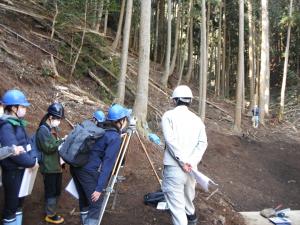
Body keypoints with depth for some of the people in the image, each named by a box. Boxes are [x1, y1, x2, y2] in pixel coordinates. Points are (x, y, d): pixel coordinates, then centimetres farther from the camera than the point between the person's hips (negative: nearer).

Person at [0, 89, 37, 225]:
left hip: (22, 168, 9)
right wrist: (31, 162, -18)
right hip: (12, 171, -9)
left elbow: (27, 143, 12)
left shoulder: (17, 122, 7)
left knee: (19, 200, 21)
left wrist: (33, 159, -1)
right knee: (11, 202, 7)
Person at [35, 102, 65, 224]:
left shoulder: (53, 128, 14)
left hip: (56, 166, 9)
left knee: (57, 191, 17)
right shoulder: (43, 129, -15)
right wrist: (62, 141, -17)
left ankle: (52, 211, 32)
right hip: (49, 167, -9)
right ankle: (50, 215, 17)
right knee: (51, 192, 2)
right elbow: (48, 147, -22)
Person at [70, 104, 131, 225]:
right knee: (96, 204, 4)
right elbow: (107, 164, -15)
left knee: (84, 201, 22)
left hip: (76, 166, 8)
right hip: (88, 171, -8)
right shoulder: (115, 138, -10)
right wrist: (99, 188, -16)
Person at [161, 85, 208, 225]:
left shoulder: (168, 115, -3)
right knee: (188, 194, 28)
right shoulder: (197, 119, 10)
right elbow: (202, 143, -1)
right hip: (191, 167, 6)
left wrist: (183, 161, -14)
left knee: (176, 202, -2)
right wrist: (191, 162, -8)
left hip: (174, 166, -5)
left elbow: (171, 140, -15)